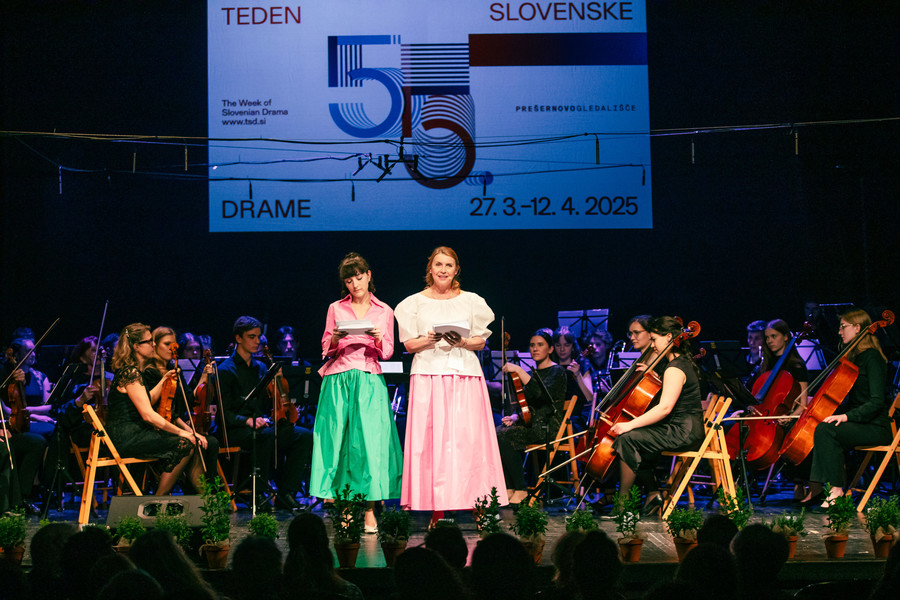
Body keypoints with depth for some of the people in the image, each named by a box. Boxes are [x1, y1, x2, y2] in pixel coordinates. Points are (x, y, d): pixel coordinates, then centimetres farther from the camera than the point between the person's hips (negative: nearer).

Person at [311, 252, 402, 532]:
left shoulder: (384, 311, 11)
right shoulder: (335, 309, 11)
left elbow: (387, 352, 10)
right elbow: (326, 350, 11)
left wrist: (378, 339, -11)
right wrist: (335, 338, -10)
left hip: (369, 381, -1)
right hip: (338, 380, 1)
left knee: (370, 441, -9)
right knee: (339, 439, -5)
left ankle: (370, 511, -7)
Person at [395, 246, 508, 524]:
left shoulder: (471, 301, 10)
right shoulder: (415, 303, 9)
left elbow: (481, 342, 10)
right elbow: (409, 345, 7)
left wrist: (462, 342, -10)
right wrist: (430, 339, -13)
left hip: (465, 376, 0)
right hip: (429, 374, 0)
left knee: (468, 438, -6)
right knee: (431, 438, -6)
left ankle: (478, 506, -5)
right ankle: (437, 510, -5)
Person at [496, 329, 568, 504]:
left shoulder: (557, 371, -4)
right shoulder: (533, 372, 20)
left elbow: (541, 393, -23)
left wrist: (518, 370, -23)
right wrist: (515, 417, 3)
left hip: (548, 427, -7)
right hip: (531, 424, 8)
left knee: (504, 437, -30)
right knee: (494, 433, -21)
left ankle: (521, 490, -22)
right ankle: (508, 489, -22)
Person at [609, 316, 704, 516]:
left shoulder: (675, 369, -17)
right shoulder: (683, 363, 16)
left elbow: (665, 408, -27)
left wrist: (630, 425, -26)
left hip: (683, 431, -11)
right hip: (682, 428, 11)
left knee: (627, 439, -19)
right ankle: (653, 493, 6)